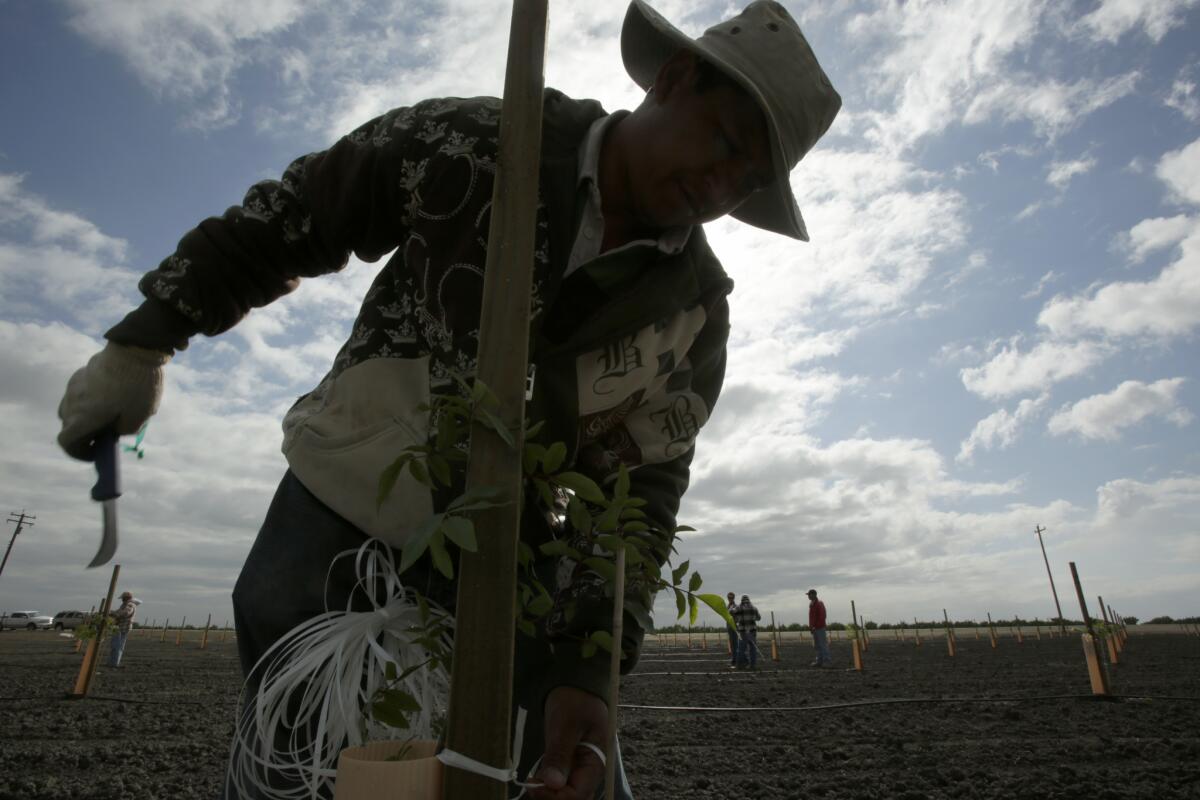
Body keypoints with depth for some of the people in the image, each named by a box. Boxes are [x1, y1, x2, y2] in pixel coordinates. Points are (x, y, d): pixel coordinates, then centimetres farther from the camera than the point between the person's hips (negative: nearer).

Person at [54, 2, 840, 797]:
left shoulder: (697, 308, -8)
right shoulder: (472, 145, -12)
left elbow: (641, 493, -10)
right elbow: (287, 219, -1)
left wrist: (587, 668, -21)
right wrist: (142, 342, 3)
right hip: (337, 506, 0)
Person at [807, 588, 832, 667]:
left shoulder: (819, 604, -11)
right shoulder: (811, 604, 15)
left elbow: (822, 616, -17)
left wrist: (815, 626, -19)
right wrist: (811, 626, 11)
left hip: (820, 628, -9)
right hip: (815, 628, 9)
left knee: (823, 645, -8)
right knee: (817, 645, 12)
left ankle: (827, 661, -6)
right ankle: (819, 661, 17)